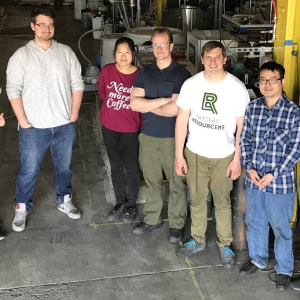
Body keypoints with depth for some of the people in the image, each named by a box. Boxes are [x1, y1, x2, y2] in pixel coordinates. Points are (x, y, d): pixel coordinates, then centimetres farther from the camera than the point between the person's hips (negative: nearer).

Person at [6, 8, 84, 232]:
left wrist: (73, 115, -3)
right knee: (29, 170, 6)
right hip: (34, 128, -2)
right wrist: (23, 121, -12)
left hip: (65, 125, 3)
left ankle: (64, 201, 36)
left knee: (64, 166, 17)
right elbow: (13, 90, -7)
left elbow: (77, 84, 4)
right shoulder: (21, 55, -5)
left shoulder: (66, 52, 3)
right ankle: (22, 207, 25)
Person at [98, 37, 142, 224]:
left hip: (131, 129, -2)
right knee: (116, 167, 16)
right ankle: (120, 202, 33)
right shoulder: (107, 71, -7)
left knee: (132, 168, 11)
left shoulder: (139, 75, -14)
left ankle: (131, 205, 29)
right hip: (109, 128, 3)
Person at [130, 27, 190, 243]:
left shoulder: (181, 74, -10)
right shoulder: (144, 73, 5)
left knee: (176, 182, 8)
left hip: (172, 137, -4)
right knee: (152, 180, 17)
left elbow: (175, 109, -20)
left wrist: (148, 107, -7)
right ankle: (152, 219, 32)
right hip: (148, 135, 5)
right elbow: (134, 103, -7)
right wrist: (163, 100, -16)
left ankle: (177, 224, 21)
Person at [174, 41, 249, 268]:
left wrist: (237, 158, -8)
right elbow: (182, 120, -1)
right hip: (195, 153, 2)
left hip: (223, 156, -2)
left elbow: (241, 126, -7)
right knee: (197, 200, 15)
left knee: (223, 202, 10)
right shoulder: (191, 84, -6)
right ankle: (198, 240, 34)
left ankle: (225, 244, 28)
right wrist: (179, 154, -3)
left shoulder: (237, 88, -12)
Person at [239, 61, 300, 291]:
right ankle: (258, 259, 40)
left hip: (280, 182, -4)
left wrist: (274, 175, -14)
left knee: (281, 227, 9)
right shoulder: (252, 108, 1)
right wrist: (249, 168, -8)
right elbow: (244, 140, 5)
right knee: (254, 222, 18)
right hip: (253, 179, 4)